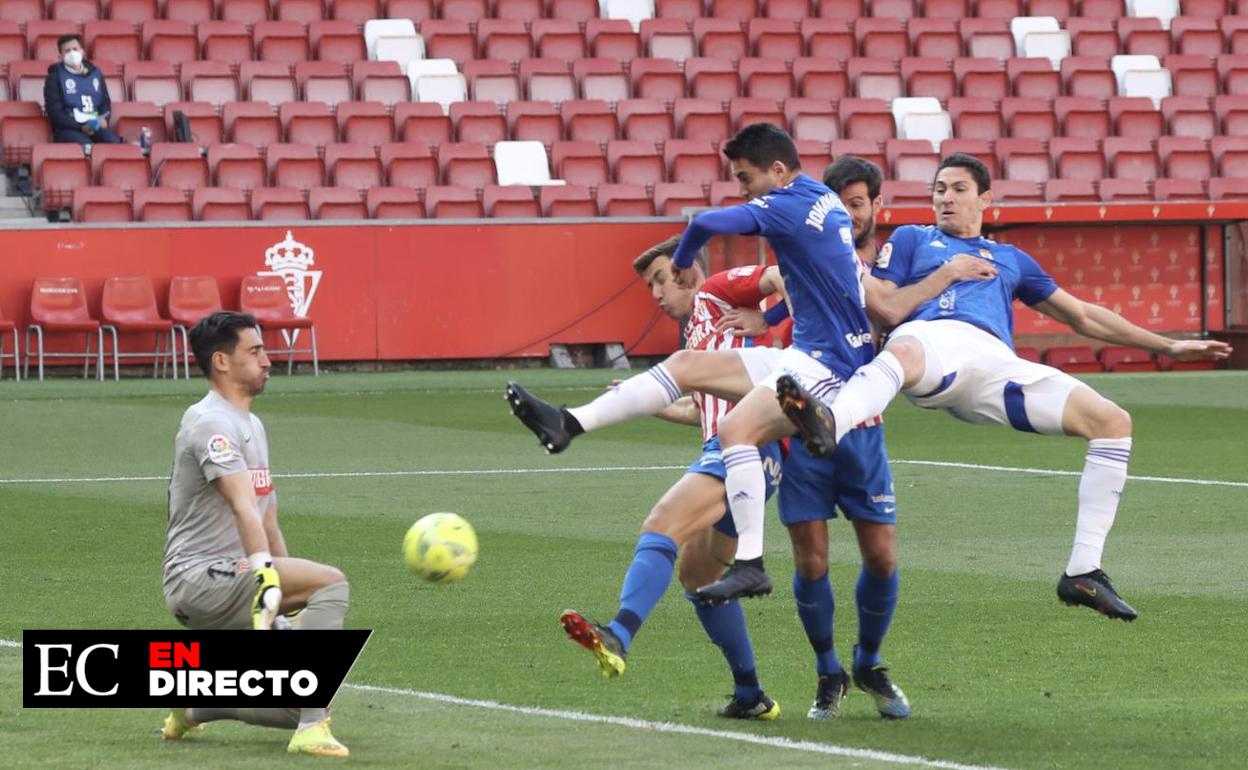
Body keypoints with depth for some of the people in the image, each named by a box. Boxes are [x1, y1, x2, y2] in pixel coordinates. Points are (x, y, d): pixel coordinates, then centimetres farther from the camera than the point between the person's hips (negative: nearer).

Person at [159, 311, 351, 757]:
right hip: (199, 579, -10)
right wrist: (267, 579, -37)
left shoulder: (252, 426, 20)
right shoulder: (211, 423, -11)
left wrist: (291, 597, 23)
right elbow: (244, 507, -26)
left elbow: (267, 525, 25)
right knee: (330, 582, -27)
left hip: (234, 579, 10)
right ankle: (312, 730, -30)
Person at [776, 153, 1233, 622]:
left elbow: (1082, 317, 41)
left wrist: (1169, 347, 39)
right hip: (933, 337, -4)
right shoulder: (911, 240, 32)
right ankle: (829, 426, -78)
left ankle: (1082, 572, -11)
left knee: (1113, 421, -10)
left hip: (995, 363, 4)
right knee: (902, 353, -43)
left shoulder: (1010, 259, 39)